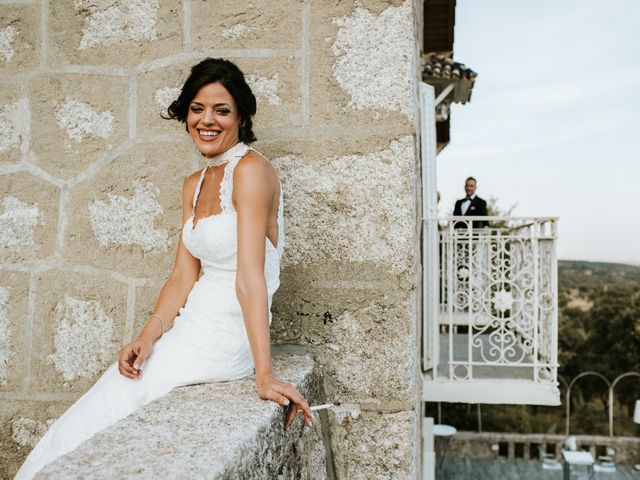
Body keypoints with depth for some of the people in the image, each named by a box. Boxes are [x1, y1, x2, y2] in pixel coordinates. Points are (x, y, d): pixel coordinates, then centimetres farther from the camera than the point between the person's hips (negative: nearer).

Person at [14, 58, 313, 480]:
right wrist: (147, 337, -7)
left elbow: (250, 278, -21)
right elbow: (184, 277, 7)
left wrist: (264, 374, -24)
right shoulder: (193, 186, 12)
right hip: (191, 326, 7)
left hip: (228, 334, -7)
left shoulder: (251, 169, -14)